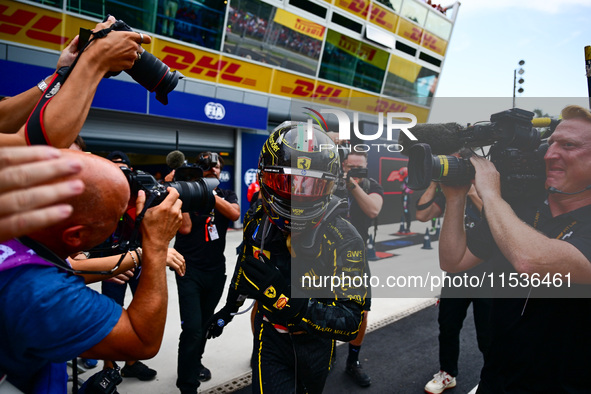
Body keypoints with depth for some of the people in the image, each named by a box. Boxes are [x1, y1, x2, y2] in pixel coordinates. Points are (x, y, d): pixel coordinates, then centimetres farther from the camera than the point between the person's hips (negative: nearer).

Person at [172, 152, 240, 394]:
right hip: (190, 270, -4)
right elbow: (185, 228, -16)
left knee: (205, 323, 19)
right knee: (192, 328, -13)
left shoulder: (227, 195, 7)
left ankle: (194, 363, 43)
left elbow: (234, 213, -15)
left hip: (216, 270, 4)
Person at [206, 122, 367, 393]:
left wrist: (288, 299, -44)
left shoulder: (343, 240, -28)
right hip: (271, 335, 1)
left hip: (316, 343, -1)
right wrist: (229, 308, 22)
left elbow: (350, 325, -31)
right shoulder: (258, 221, -15)